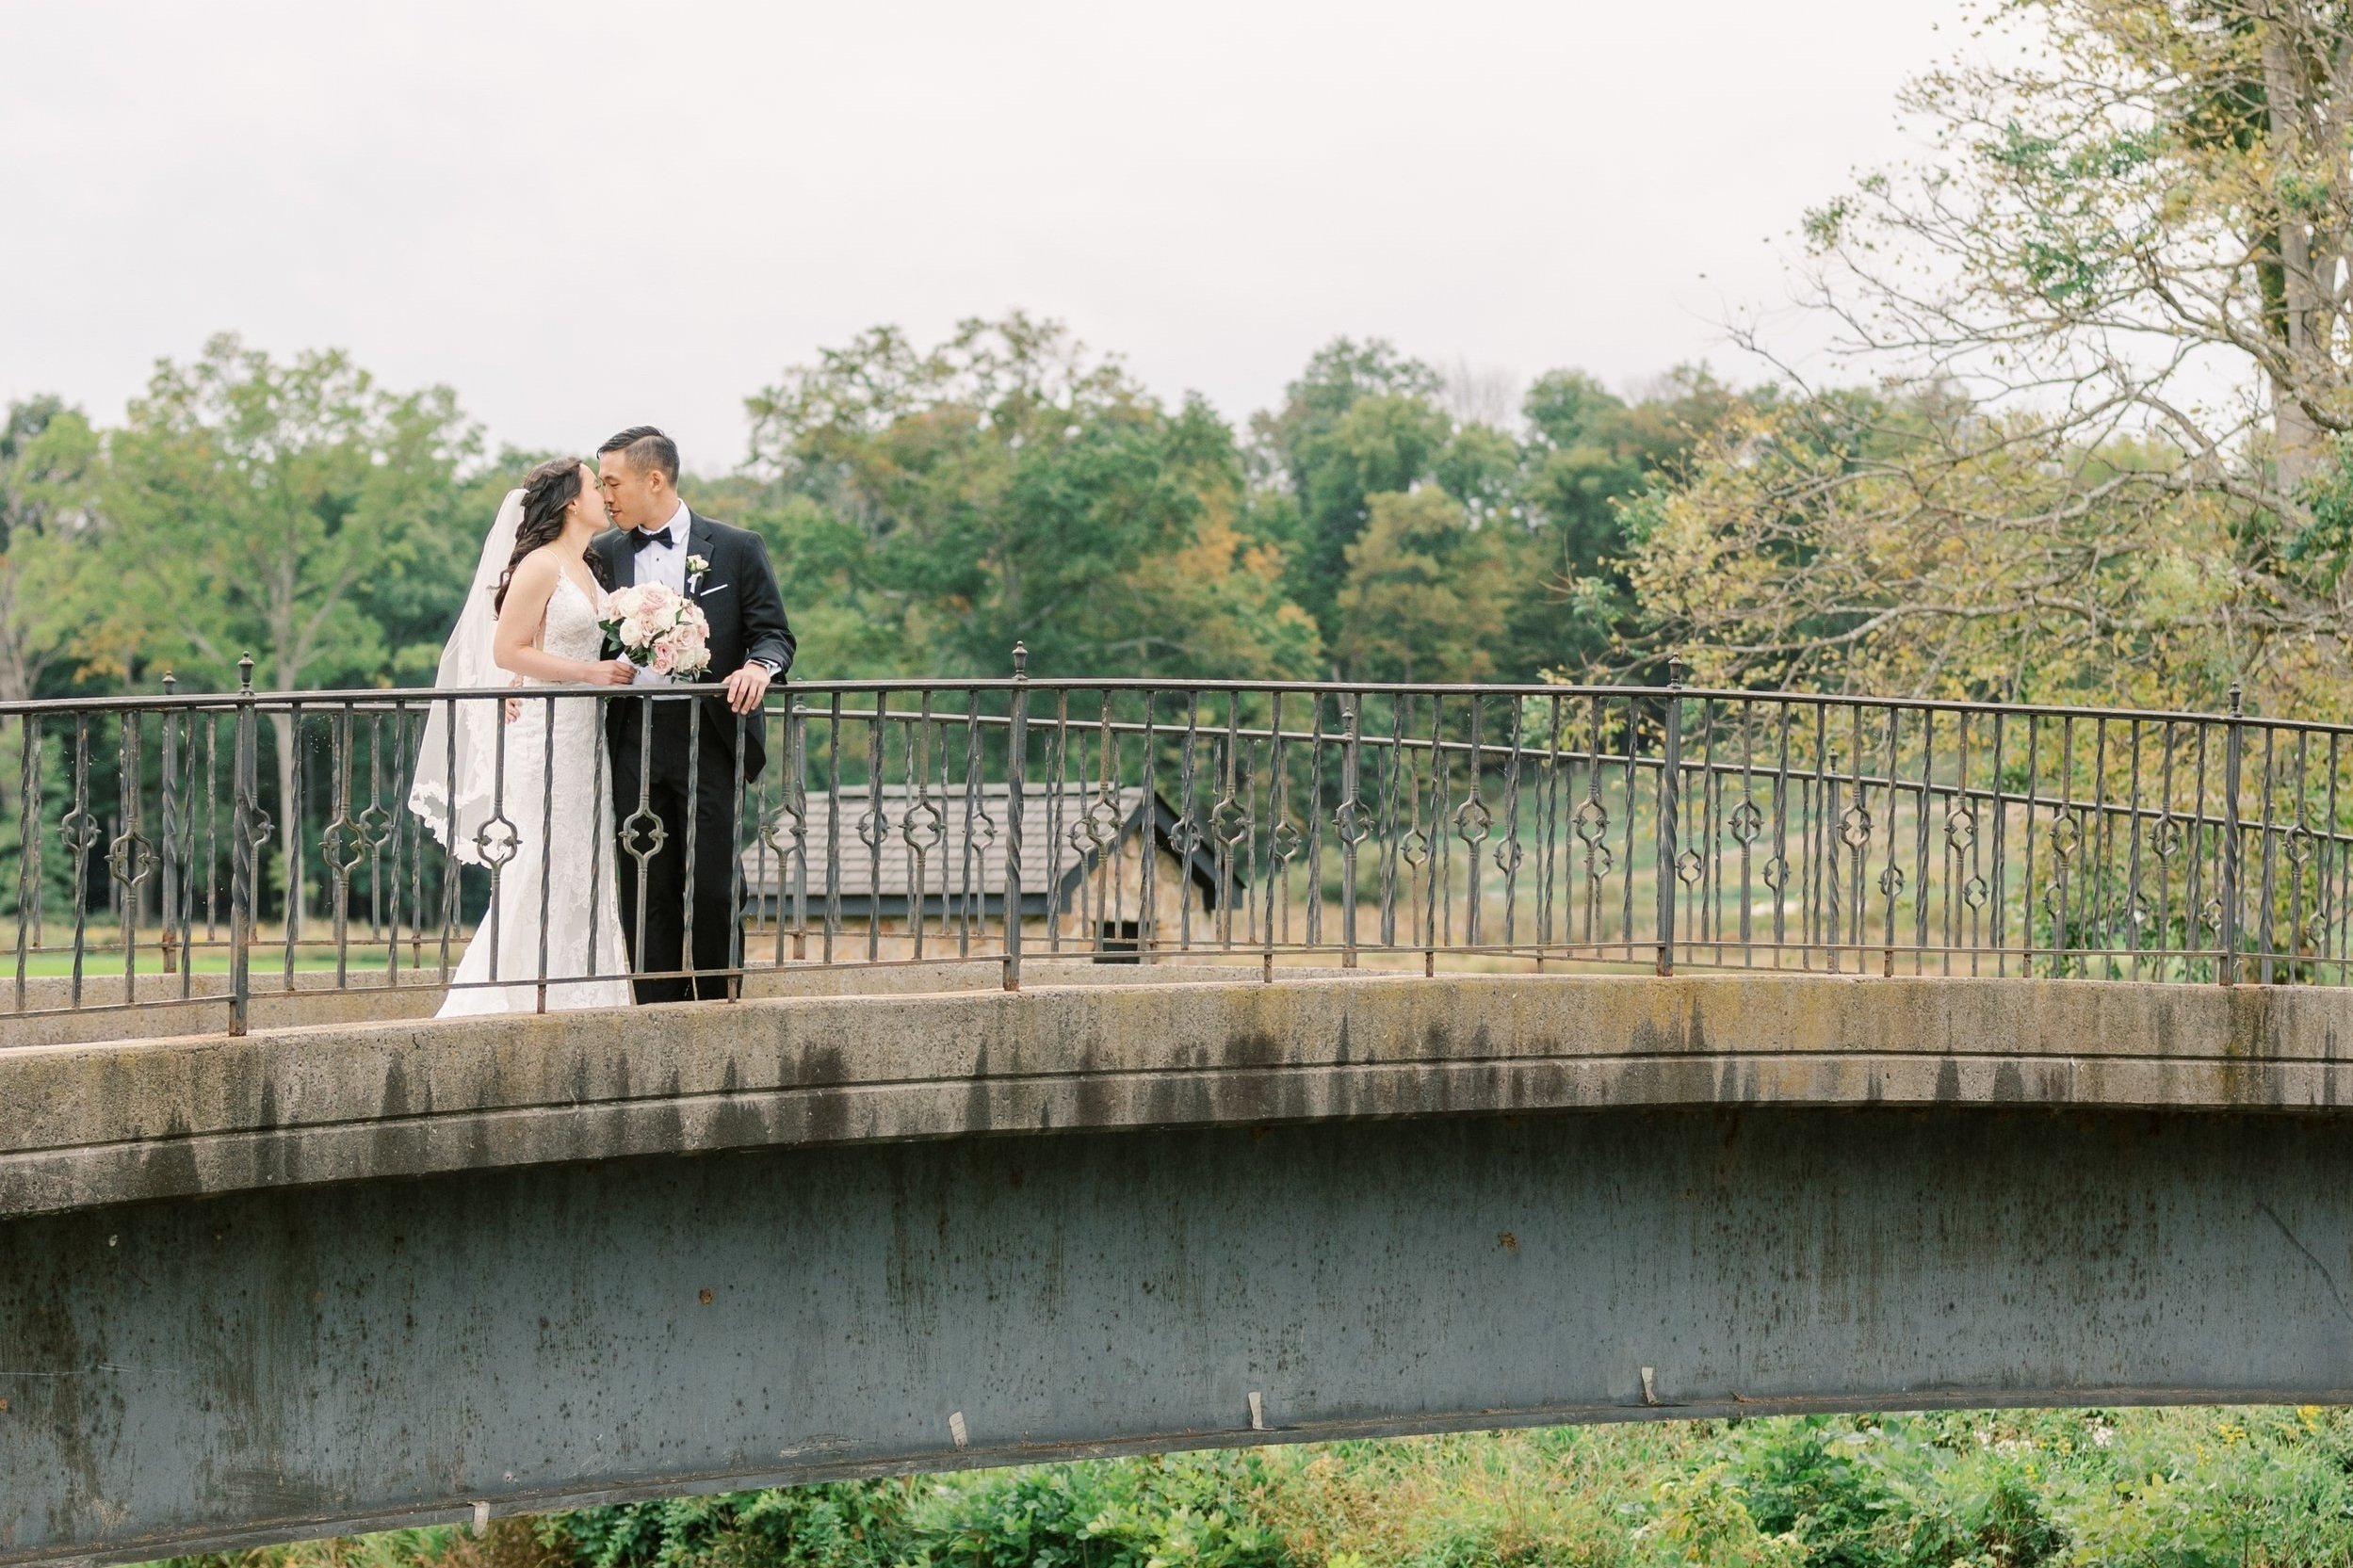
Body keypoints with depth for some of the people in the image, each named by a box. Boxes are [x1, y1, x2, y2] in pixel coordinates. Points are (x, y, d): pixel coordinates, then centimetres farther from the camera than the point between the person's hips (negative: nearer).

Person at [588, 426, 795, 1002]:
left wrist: (759, 666, -20)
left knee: (711, 887, -4)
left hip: (708, 737, -3)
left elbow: (775, 633, 2)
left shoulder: (736, 548, 4)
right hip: (633, 741, 3)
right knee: (645, 889, 3)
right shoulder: (605, 554, 12)